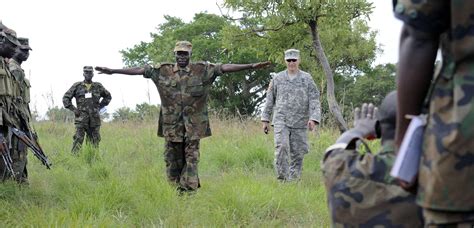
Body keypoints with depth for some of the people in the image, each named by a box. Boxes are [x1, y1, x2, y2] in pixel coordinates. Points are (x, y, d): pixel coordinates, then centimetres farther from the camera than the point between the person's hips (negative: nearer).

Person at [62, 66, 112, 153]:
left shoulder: (98, 86, 9)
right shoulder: (77, 86, 3)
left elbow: (108, 96, 23)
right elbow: (65, 98, 6)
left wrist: (100, 106, 12)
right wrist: (73, 109, -3)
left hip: (94, 117, 3)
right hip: (82, 116, -3)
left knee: (95, 140, 2)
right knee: (78, 139, -10)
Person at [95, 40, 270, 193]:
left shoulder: (202, 70, 0)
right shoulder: (163, 71, 4)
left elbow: (224, 68, -8)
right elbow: (140, 70, 3)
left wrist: (251, 66, -17)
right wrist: (112, 71, 0)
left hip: (193, 125, -2)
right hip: (172, 124, 2)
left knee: (191, 157, -3)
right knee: (172, 158, 6)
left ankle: (188, 189, -2)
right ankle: (176, 188, 17)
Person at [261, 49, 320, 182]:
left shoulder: (307, 79, 3)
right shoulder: (277, 78, 7)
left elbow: (314, 100, -3)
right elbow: (270, 100, 13)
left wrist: (313, 118, -16)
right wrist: (265, 119, 11)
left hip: (300, 123, 0)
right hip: (281, 121, 0)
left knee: (297, 153, 3)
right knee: (281, 147, -18)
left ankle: (294, 180, 14)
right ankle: (282, 179, -15)